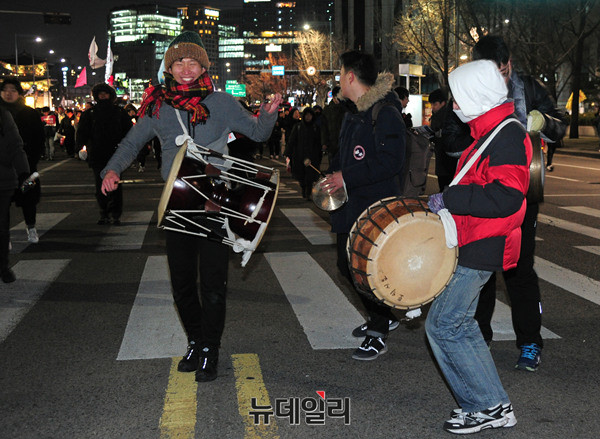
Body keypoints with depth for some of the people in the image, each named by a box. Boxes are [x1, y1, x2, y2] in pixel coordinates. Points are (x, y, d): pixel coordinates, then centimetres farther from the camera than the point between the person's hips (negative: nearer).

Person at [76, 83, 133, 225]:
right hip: (97, 155, 1)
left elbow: (128, 131, 10)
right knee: (100, 186, 3)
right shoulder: (89, 114, 11)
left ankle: (115, 214, 1)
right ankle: (104, 214, 11)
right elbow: (82, 132, 5)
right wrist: (81, 147, -12)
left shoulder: (119, 112, 10)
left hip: (115, 154, -1)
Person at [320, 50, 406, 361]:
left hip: (376, 207, -10)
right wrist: (332, 176, 8)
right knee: (347, 265, 15)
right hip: (350, 205, 10)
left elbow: (391, 162, -24)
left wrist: (347, 177, -24)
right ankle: (383, 317, 34)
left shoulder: (386, 114, -15)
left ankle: (378, 335, 8)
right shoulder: (353, 114, 16)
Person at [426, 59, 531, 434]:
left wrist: (449, 199, -22)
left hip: (481, 249, -11)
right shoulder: (489, 133, 16)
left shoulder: (508, 134, -16)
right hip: (472, 245, 11)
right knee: (460, 324, 15)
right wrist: (445, 203, 16)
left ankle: (491, 407, 3)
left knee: (444, 325, -7)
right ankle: (489, 403, 23)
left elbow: (506, 196, -27)